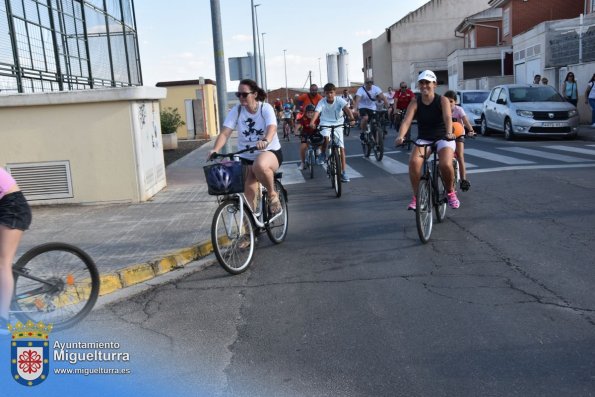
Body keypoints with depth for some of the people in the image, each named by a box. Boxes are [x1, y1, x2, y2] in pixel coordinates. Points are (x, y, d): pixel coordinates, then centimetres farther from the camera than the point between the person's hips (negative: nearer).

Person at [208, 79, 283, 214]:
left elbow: (272, 128, -29)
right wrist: (215, 150, -33)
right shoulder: (236, 111, -5)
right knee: (248, 191, -8)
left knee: (260, 165, -37)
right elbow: (224, 133, -15)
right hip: (246, 157, 3)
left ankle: (273, 194, -11)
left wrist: (265, 141, -52)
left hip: (270, 152, -3)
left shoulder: (266, 108, -11)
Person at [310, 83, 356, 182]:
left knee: (341, 148, -4)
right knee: (326, 138, -34)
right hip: (325, 124, -1)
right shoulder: (322, 102, -15)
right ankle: (322, 154, -2)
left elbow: (347, 109, -31)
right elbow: (317, 112, -31)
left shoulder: (339, 100, -15)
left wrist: (352, 119, -50)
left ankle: (343, 172, 3)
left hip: (337, 124, 1)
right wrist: (312, 122, -51)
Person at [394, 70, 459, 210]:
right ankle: (416, 197, -13)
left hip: (443, 139, -2)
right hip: (423, 139, 2)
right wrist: (400, 136, -38)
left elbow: (448, 117, -25)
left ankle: (450, 192, 2)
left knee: (446, 164, -29)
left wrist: (449, 133, -46)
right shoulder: (415, 103, -4)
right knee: (413, 162, -28)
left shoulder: (442, 100, -8)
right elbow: (406, 121, -18)